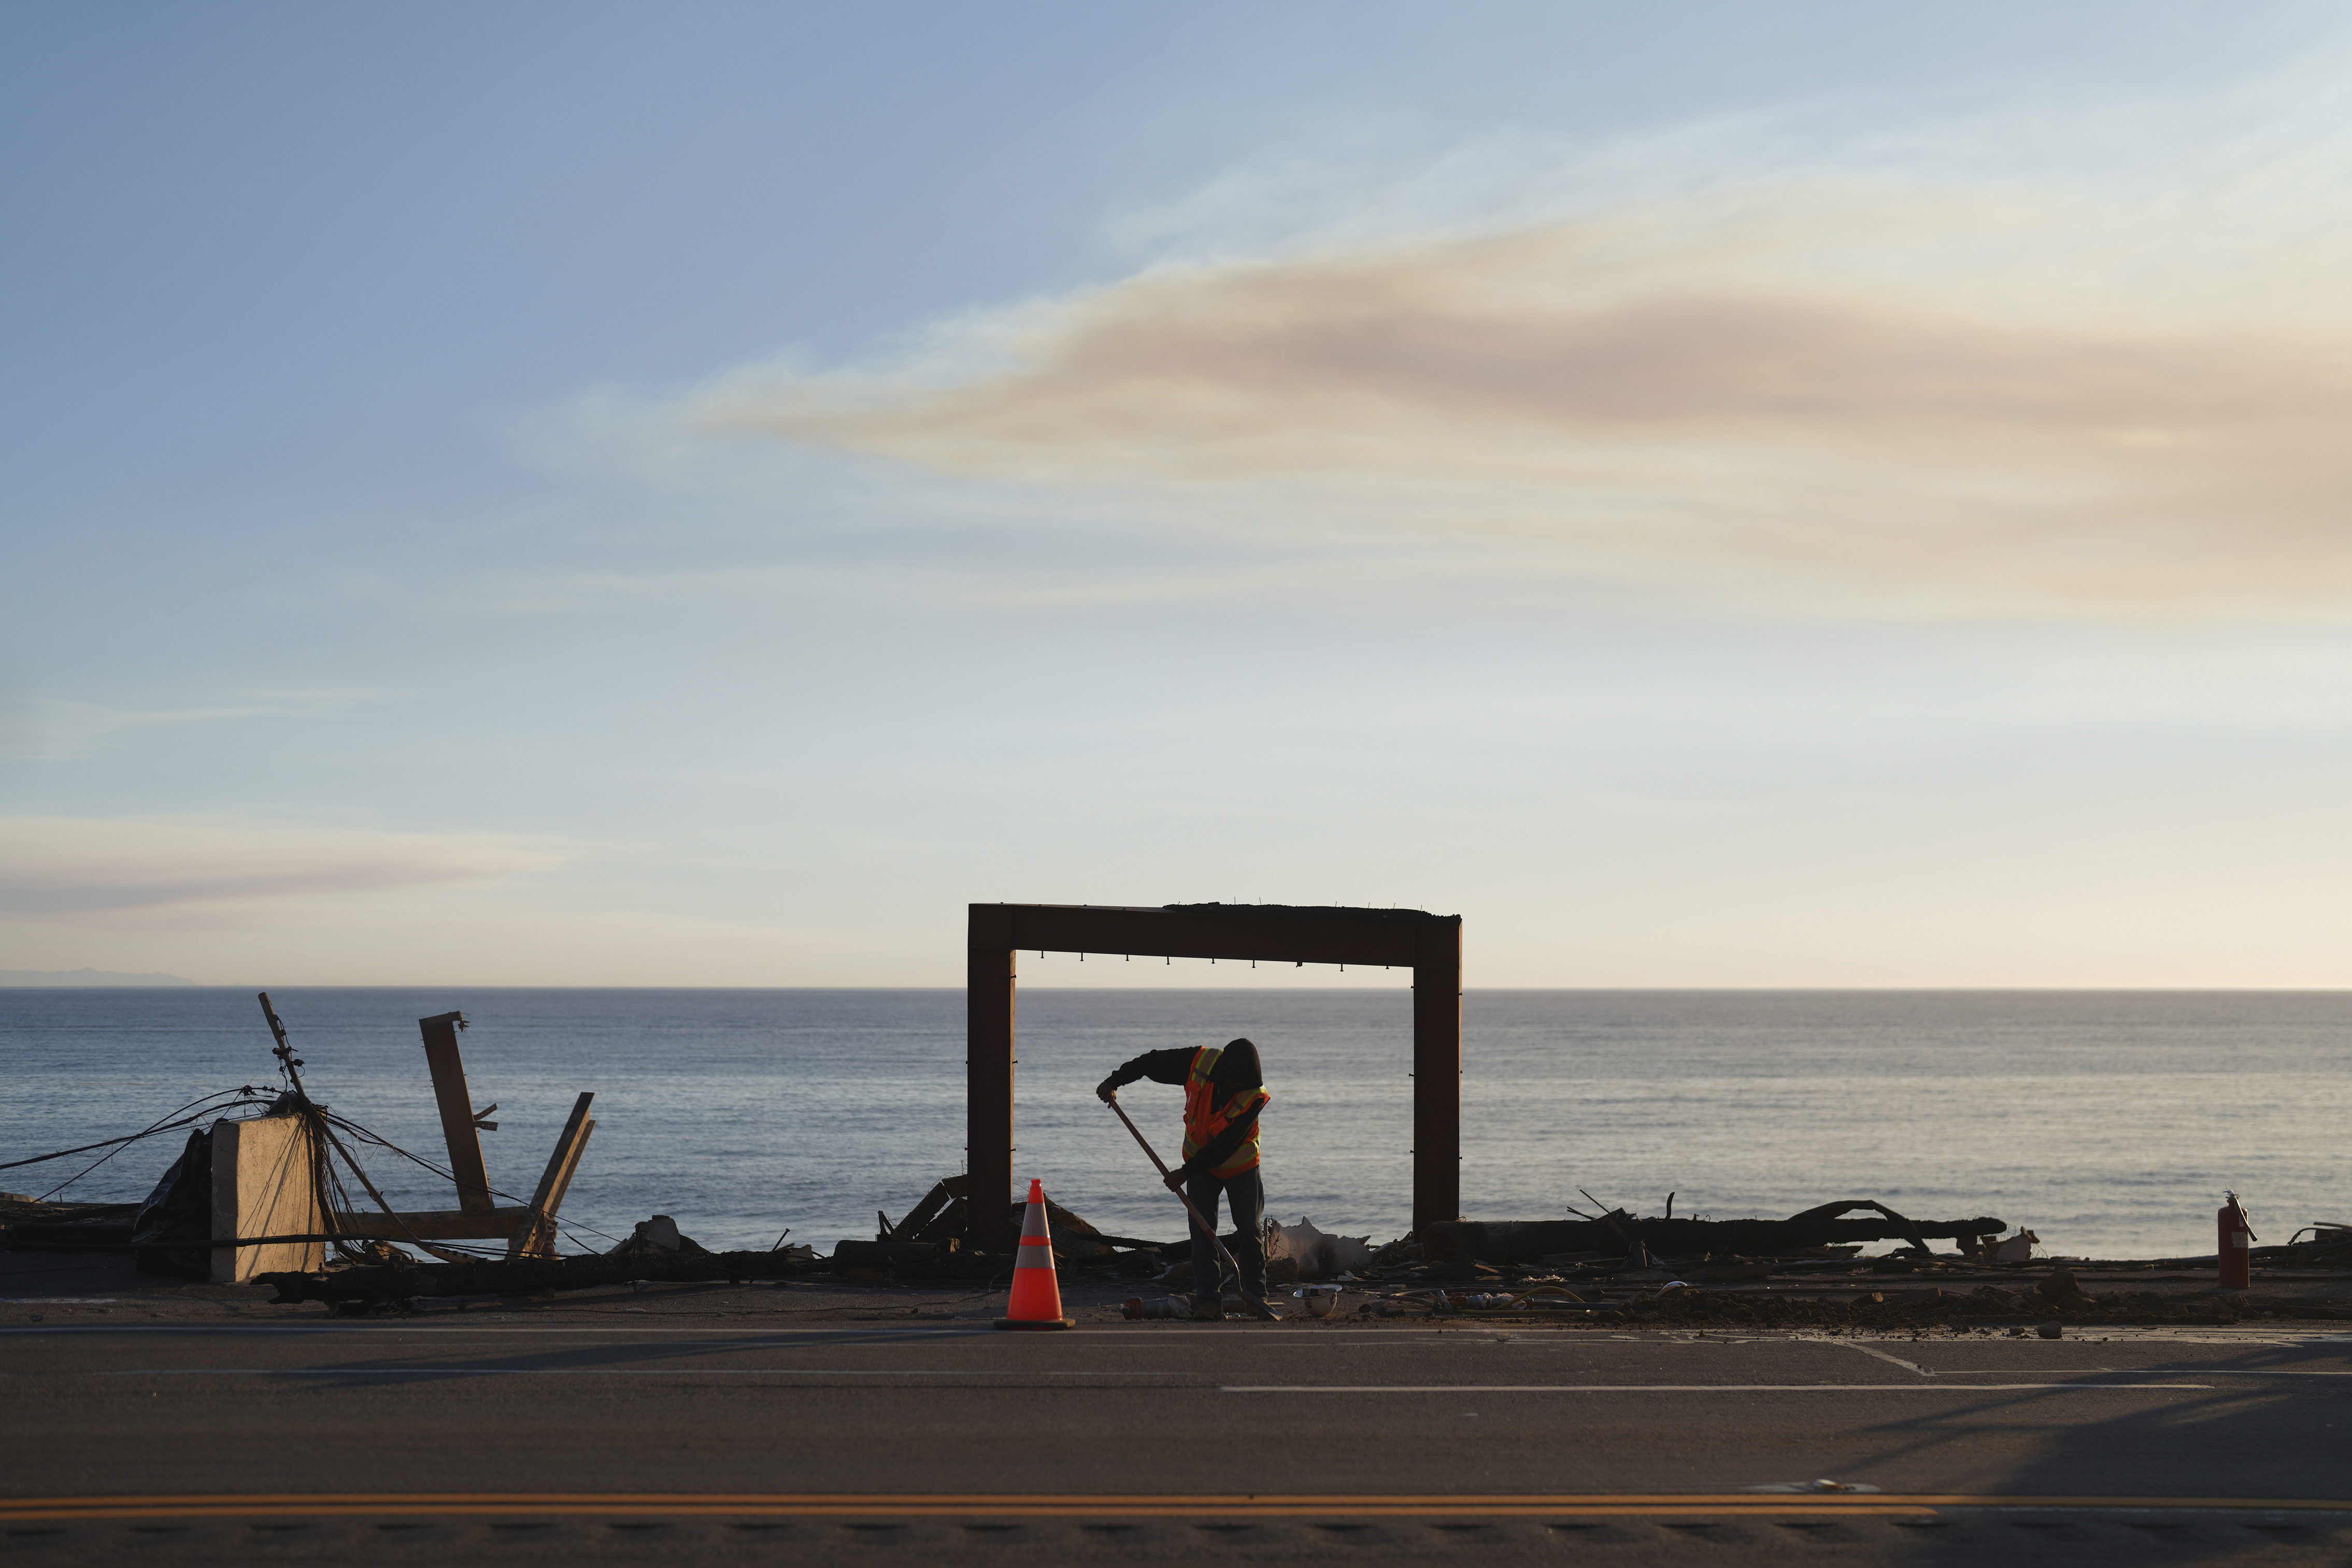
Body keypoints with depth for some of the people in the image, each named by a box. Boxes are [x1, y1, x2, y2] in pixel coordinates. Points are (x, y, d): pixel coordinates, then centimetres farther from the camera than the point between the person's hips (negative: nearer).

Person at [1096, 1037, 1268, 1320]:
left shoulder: (1255, 1097, -29)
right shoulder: (1200, 1063, -24)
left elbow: (1225, 1145, -28)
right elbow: (1153, 1062, -8)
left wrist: (1186, 1172, -27)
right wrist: (1115, 1081, -7)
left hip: (1241, 1166, -2)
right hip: (1200, 1162, 2)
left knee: (1251, 1230, 0)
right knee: (1202, 1231, -7)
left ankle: (1255, 1294, 14)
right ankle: (1208, 1300, -9)